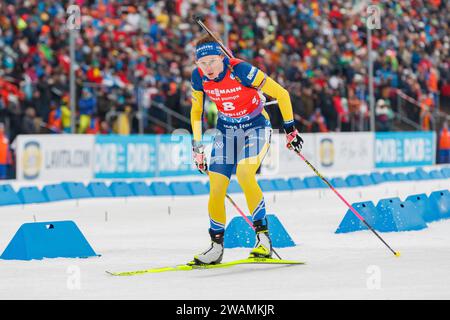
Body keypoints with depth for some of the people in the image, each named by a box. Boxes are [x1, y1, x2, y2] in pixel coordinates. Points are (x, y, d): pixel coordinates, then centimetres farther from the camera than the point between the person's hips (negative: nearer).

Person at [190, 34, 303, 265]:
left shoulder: (240, 70, -27)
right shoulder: (198, 77, -11)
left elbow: (281, 94, -19)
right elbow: (196, 111, 7)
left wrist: (290, 129, -13)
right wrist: (197, 147, 7)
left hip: (256, 127, -5)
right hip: (226, 130, 5)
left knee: (244, 173, -29)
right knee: (216, 187, -5)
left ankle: (263, 238, -23)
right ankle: (216, 247, 11)